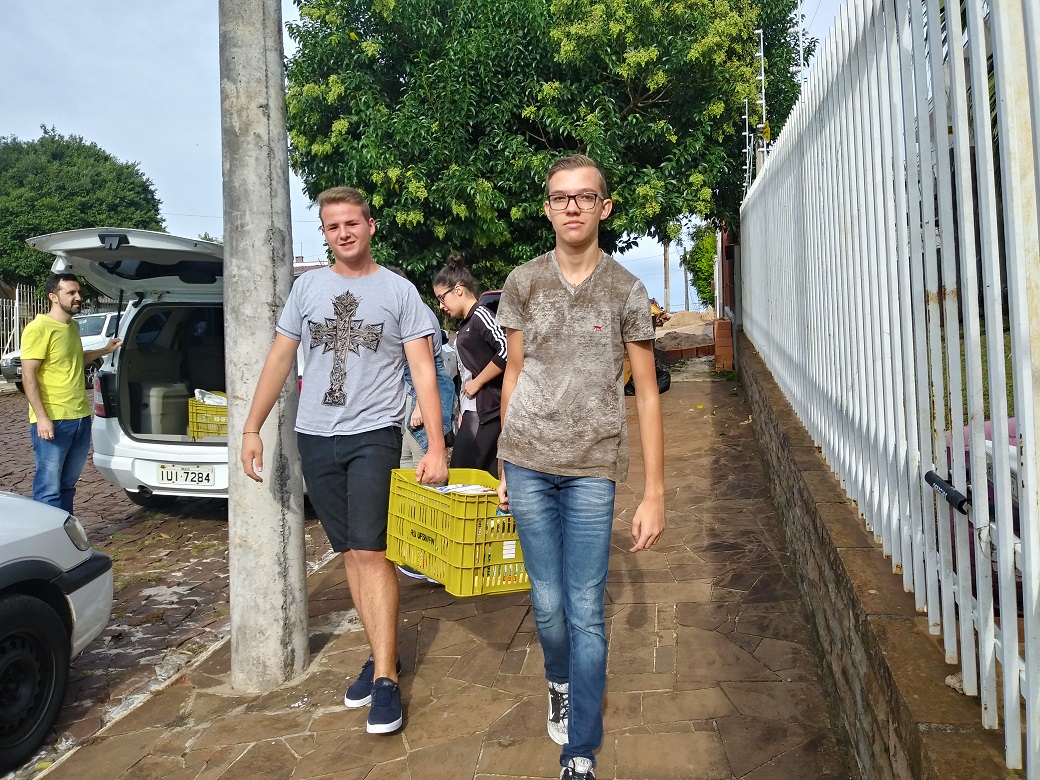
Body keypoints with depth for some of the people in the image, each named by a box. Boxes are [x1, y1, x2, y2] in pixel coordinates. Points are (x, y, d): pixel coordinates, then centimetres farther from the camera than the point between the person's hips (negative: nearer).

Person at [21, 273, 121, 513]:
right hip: (52, 421, -8)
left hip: (81, 418, 8)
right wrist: (41, 417, -21)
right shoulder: (39, 328, -13)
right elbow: (28, 377, -16)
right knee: (49, 489, -3)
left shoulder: (73, 325, 13)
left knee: (67, 485, 17)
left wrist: (104, 350, 25)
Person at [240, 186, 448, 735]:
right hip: (315, 437, 4)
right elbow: (279, 359, 13)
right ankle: (381, 652, 22)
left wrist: (436, 447, -14)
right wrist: (252, 428, 8)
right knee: (350, 552, 9)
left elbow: (423, 370, -5)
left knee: (370, 551, -10)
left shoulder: (399, 290, 0)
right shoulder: (307, 286, 10)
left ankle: (385, 678, -2)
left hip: (374, 434, -4)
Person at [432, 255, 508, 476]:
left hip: (486, 411, -9)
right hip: (473, 411, 9)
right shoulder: (465, 324, 19)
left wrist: (477, 382, -13)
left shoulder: (480, 315, -8)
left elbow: (506, 350, -22)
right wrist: (462, 413, 19)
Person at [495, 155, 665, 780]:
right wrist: (505, 467, 10)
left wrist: (655, 493, -4)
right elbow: (514, 375, 11)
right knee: (548, 604, 10)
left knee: (586, 614, 1)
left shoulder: (626, 291, 0)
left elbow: (647, 395, 0)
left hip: (592, 470, -2)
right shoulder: (524, 282, 6)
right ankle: (560, 684, 41)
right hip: (528, 464, 2)